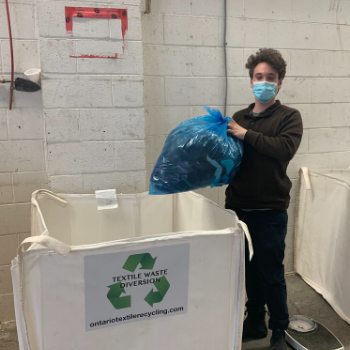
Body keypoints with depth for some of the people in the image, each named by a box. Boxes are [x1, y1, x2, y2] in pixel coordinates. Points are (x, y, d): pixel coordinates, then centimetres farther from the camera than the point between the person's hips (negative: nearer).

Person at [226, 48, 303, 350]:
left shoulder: (289, 117, 0)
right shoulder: (239, 118, 11)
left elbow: (285, 148, -19)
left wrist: (246, 134, -18)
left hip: (269, 211, -4)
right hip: (238, 206, 4)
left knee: (272, 274, 5)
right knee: (249, 271, 15)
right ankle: (255, 323, 33)